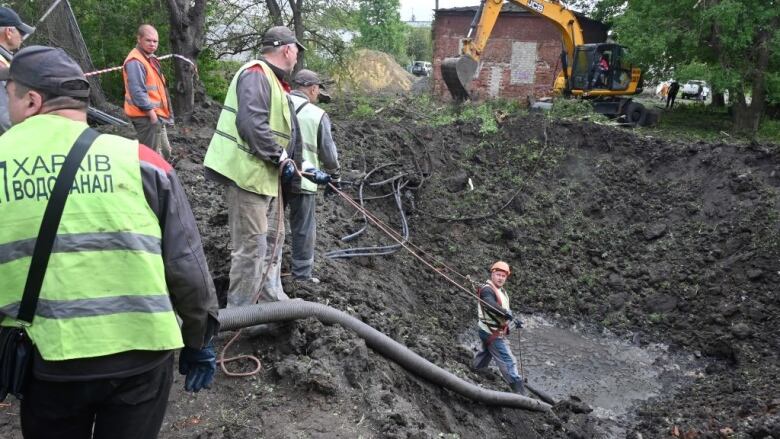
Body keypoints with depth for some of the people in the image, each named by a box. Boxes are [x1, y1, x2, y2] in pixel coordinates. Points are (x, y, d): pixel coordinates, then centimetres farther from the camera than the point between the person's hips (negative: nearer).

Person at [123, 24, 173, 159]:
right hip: (146, 116, -11)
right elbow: (138, 92, -25)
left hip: (156, 115, 11)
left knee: (165, 151, 19)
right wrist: (151, 112, -23)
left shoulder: (150, 58, 15)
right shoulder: (135, 62, -19)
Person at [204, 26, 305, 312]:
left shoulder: (272, 80, 19)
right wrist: (280, 157, -19)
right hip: (247, 173, -11)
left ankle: (272, 300, 33)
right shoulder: (256, 74, -15)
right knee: (252, 246, -6)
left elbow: (281, 130, 22)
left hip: (266, 174, 11)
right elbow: (251, 123, -28)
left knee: (272, 238, 19)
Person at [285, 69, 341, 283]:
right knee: (303, 230, 8)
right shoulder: (317, 115, -7)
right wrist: (334, 176, 18)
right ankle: (302, 276, 15)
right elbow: (328, 151, 1)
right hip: (302, 181, -4)